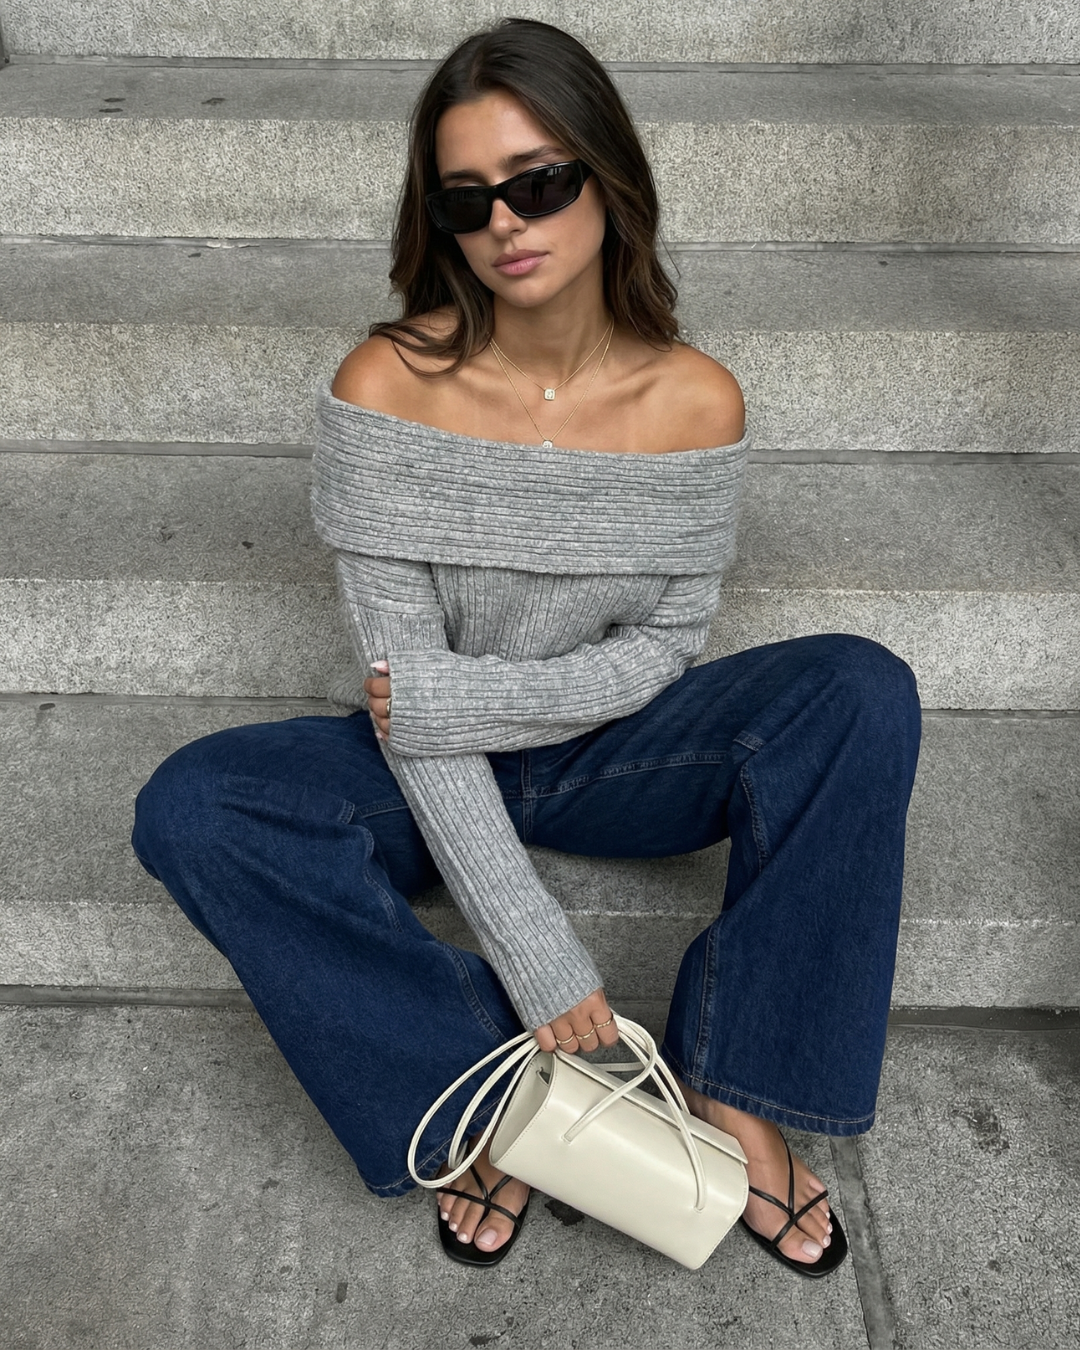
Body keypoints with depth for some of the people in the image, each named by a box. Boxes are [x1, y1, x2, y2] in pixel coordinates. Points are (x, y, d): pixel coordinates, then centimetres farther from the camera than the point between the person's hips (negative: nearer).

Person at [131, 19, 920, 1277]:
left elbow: (661, 649, -6)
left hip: (610, 751, 1)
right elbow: (404, 691, -21)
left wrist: (463, 695, -21)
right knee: (187, 808, -27)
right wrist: (535, 950, -25)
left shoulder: (694, 399, -12)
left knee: (862, 691, -23)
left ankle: (731, 1086, -14)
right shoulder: (387, 386, -18)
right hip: (439, 777, 0)